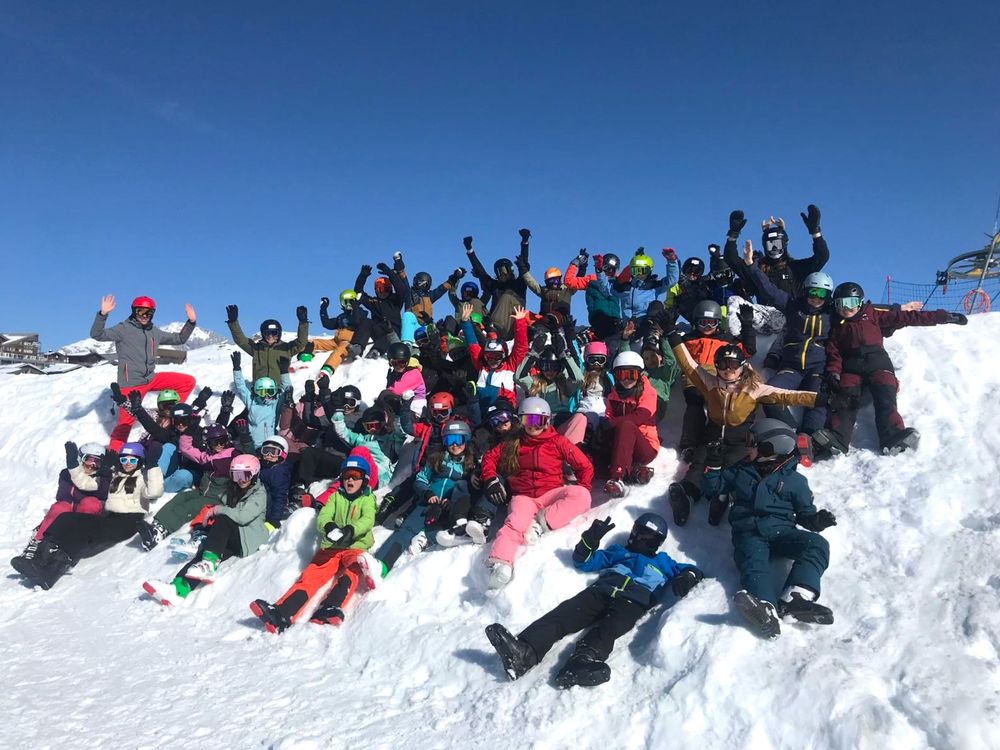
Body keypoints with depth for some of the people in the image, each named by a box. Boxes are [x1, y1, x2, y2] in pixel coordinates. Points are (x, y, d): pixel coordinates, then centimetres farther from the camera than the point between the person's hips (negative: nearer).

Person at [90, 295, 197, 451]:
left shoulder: (155, 332, 14)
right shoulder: (124, 329, -3)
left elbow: (179, 339, 24)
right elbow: (97, 335, -15)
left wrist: (191, 322, 12)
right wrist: (102, 314, -30)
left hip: (152, 379, 6)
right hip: (130, 384, -6)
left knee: (188, 382, 2)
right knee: (126, 421, -8)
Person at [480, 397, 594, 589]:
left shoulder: (557, 441, 10)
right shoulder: (513, 444, 17)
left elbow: (584, 466, 11)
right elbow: (489, 457, 20)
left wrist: (582, 490, -3)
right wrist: (490, 479, 2)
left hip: (551, 493, 0)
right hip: (523, 496, 0)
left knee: (581, 495, -30)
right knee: (515, 523, -33)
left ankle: (540, 523, -33)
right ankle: (500, 564, -54)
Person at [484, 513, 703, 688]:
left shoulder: (662, 562, 36)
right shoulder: (618, 552, 38)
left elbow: (692, 571, 26)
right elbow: (584, 561, 35)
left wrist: (687, 577, 2)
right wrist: (590, 539, 16)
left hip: (633, 602, -2)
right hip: (601, 591, 2)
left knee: (608, 629, -37)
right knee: (564, 614, -28)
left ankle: (581, 661, -66)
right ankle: (523, 652, -52)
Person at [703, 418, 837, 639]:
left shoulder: (795, 480, 16)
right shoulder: (740, 471, 23)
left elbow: (805, 513, 16)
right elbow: (714, 486, 29)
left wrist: (817, 520, -6)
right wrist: (714, 464, 13)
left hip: (781, 530, 1)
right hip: (749, 533, -1)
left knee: (817, 545, -28)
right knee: (754, 565, -33)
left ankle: (794, 598, -49)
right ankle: (766, 611, -64)